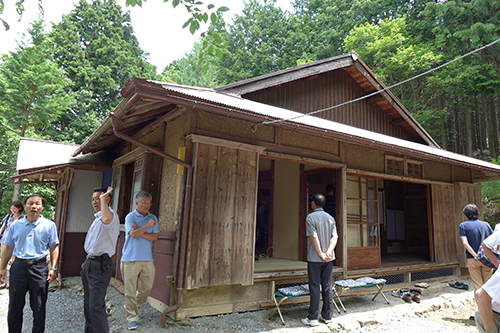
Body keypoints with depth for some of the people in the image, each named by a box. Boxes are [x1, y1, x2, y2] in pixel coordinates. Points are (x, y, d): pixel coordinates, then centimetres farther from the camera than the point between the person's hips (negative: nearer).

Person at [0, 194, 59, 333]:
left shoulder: (49, 225, 0)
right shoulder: (16, 225, 7)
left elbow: (54, 247, 1)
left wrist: (53, 268, -5)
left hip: (39, 268, -2)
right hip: (19, 267, 2)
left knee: (39, 307, 7)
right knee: (14, 306, 10)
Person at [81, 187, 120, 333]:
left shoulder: (112, 215, -15)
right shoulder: (97, 218, 19)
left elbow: (106, 219, -43)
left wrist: (103, 198, -30)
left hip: (100, 265, -10)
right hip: (89, 263, 10)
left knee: (96, 306, -9)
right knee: (88, 303, 19)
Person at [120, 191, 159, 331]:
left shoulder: (153, 218, 10)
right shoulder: (130, 217, -2)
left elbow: (155, 237, -1)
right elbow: (133, 234, -16)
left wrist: (140, 231, -11)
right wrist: (148, 225, -11)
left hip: (147, 259, 4)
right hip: (130, 258, -4)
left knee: (147, 287, 10)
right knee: (130, 290, -1)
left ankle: (132, 306, 34)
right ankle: (132, 318, 9)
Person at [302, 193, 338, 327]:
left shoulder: (310, 217, -10)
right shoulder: (330, 218, 7)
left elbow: (314, 237, -16)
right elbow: (334, 236, -1)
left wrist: (321, 254, -10)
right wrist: (329, 251, -9)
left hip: (314, 258, -5)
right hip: (329, 259, 5)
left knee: (314, 287, 0)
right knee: (327, 287, 11)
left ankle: (313, 318, 7)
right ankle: (327, 316, 19)